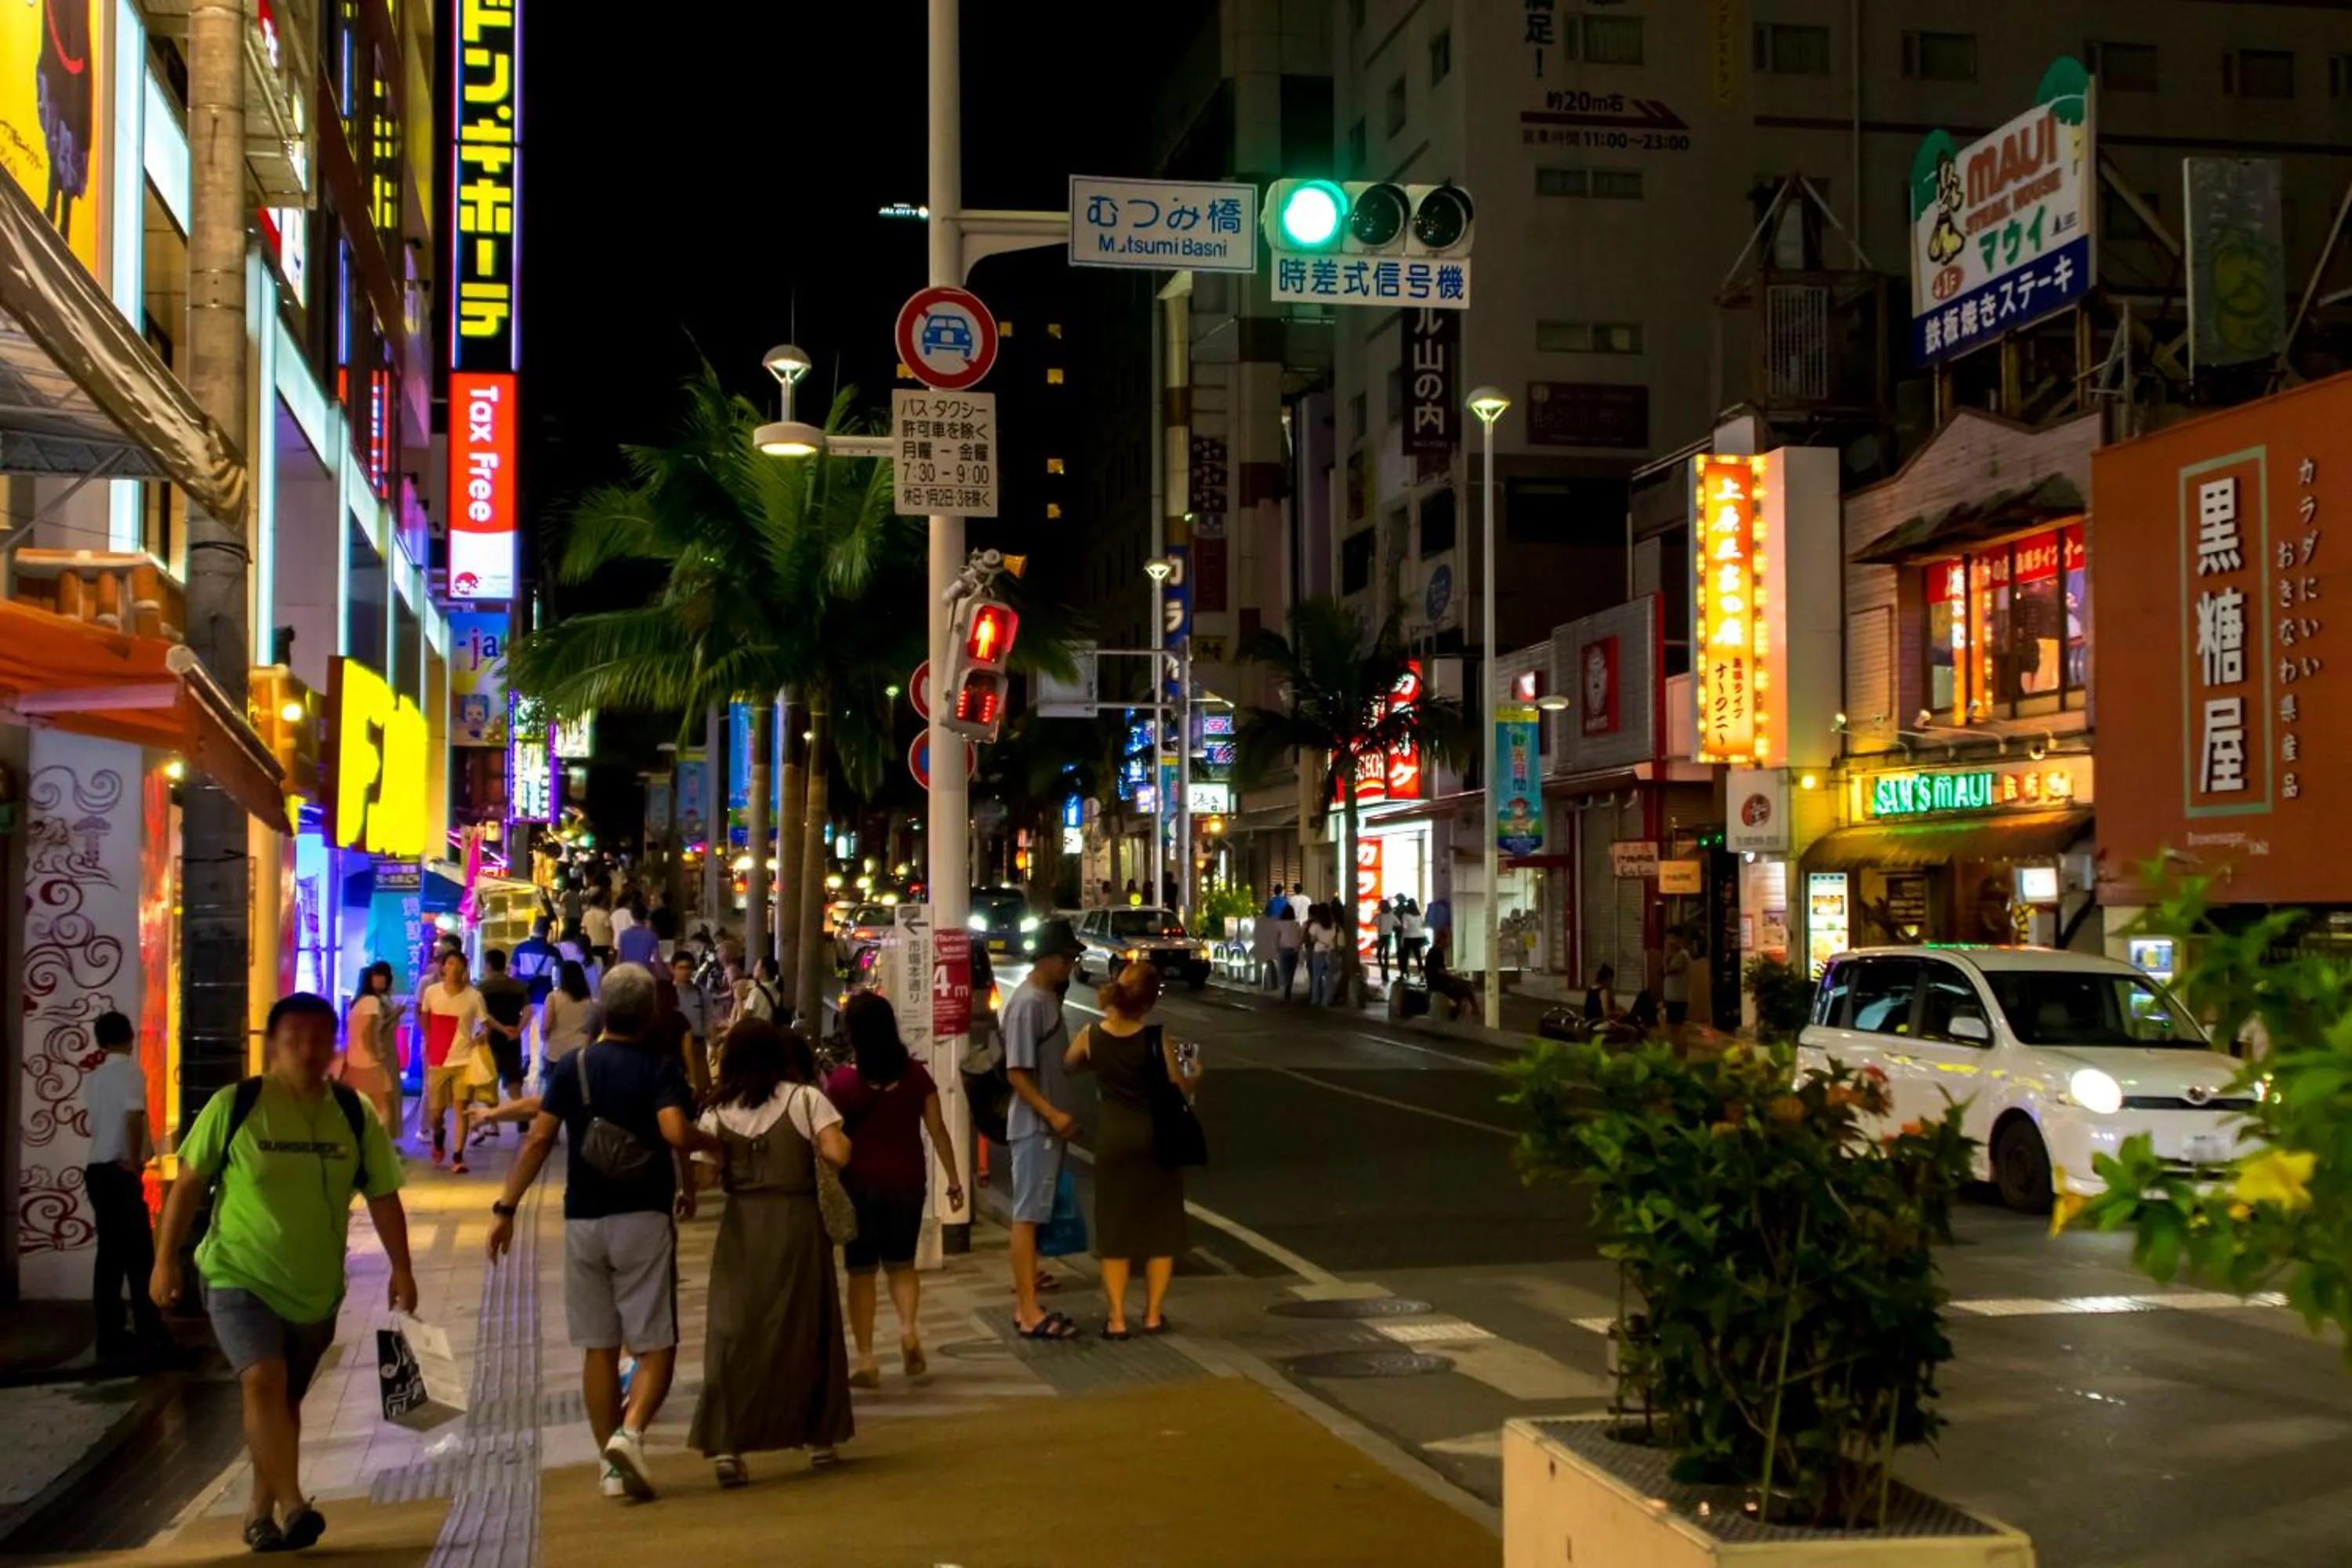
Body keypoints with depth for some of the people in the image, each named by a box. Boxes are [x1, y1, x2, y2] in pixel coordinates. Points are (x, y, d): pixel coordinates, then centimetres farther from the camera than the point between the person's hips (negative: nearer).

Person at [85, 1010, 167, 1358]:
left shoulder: (92, 1079, 12)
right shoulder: (131, 1073, -10)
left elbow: (98, 1118, 17)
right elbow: (133, 1119, -21)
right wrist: (135, 1162, -13)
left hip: (97, 1170, 7)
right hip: (121, 1172, -7)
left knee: (111, 1252, 9)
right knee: (139, 1252, -3)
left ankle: (110, 1334, 9)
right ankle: (148, 1332, -2)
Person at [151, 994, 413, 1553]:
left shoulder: (354, 1115, -2)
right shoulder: (233, 1106, -8)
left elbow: (383, 1196, 2)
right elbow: (189, 1184, -1)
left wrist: (400, 1268, -4)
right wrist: (166, 1260, -2)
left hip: (317, 1287, 3)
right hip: (238, 1276, -3)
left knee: (285, 1398, 14)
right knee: (262, 1380, -22)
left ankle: (260, 1510, 29)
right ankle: (292, 1507, -26)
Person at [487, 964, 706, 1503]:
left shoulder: (572, 1068, 4)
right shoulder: (660, 1069, -5)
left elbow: (539, 1139, -4)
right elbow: (676, 1133, -22)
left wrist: (506, 1207, -2)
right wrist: (715, 1142, -2)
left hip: (583, 1221, 3)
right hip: (643, 1219, -3)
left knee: (598, 1346, 10)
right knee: (656, 1344, 2)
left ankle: (610, 1465, 12)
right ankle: (630, 1431, -22)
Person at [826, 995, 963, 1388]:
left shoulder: (843, 1079, -10)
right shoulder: (915, 1074, -2)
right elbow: (938, 1131, 1)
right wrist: (953, 1180, 8)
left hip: (859, 1183, -2)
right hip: (906, 1182, 2)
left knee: (862, 1271, 8)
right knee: (901, 1263, 18)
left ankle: (866, 1361, 7)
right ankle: (908, 1327, -7)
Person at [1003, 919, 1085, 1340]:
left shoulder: (1049, 997, 12)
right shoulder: (1028, 1003, -16)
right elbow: (1017, 1072, -20)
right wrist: (1052, 1114, -26)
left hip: (1050, 1127, 10)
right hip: (1034, 1128, -10)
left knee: (1035, 1214, 13)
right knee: (1027, 1215, -7)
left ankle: (1026, 1304, 19)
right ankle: (1029, 1313, -5)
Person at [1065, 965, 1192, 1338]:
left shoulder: (1090, 1036, -8)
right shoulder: (1155, 1039, -16)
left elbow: (1069, 1066, 11)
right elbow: (1179, 1087, -5)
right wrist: (1195, 1076, 16)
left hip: (1113, 1136, 2)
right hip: (1156, 1136, -2)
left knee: (1115, 1228, 10)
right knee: (1161, 1227, 12)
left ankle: (1117, 1319, 8)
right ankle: (1153, 1315, 16)